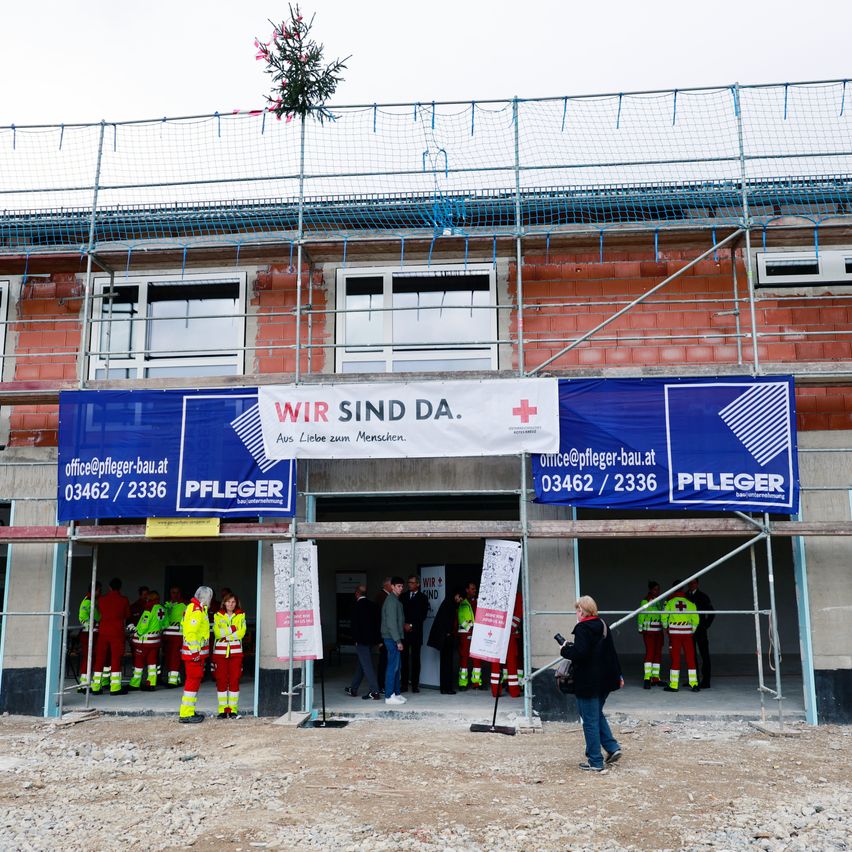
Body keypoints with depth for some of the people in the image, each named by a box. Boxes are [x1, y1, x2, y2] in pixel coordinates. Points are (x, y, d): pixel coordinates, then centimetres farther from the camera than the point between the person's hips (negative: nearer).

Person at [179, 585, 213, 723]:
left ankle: (189, 711, 23)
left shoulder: (193, 607, 16)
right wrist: (195, 652, -22)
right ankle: (186, 714, -4)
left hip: (195, 652, 10)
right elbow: (191, 632, -24)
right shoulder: (197, 610, -16)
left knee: (194, 680, 16)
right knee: (193, 681, -7)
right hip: (195, 653, -10)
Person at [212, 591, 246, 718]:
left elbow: (241, 633, -6)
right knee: (221, 680, -1)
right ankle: (222, 709, 7)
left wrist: (225, 635, -12)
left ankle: (233, 709, 5)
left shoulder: (240, 615, 7)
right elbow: (217, 632, -7)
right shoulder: (218, 615, 7)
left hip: (236, 652, 0)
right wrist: (232, 628, -12)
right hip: (220, 651, 0)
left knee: (234, 680, -1)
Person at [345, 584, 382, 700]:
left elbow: (355, 624, -15)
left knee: (366, 665, -5)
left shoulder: (357, 606, -14)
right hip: (371, 639, 8)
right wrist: (377, 639, 12)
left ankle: (375, 691, -8)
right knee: (361, 664, 17)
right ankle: (353, 689, 29)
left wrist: (355, 639, -6)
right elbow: (376, 621, 8)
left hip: (361, 640, -8)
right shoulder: (372, 605, 6)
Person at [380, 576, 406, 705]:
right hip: (392, 638, -10)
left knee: (396, 667, 12)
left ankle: (396, 693, 18)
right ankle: (389, 696, -4)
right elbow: (391, 622, -19)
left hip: (393, 638, 10)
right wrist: (398, 640, -19)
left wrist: (398, 639, 14)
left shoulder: (395, 600, 16)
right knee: (393, 667, -7)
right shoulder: (392, 601, -14)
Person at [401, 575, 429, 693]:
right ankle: (404, 684, 3)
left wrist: (411, 625, -8)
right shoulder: (403, 596, 12)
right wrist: (404, 625, -4)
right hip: (403, 631, 2)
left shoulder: (423, 598, 5)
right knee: (404, 658, 0)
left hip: (416, 631, -2)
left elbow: (423, 615, -2)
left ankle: (415, 684, 3)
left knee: (415, 658, 0)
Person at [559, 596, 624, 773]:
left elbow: (580, 653, -27)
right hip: (604, 680, 9)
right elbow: (612, 652, 16)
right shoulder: (602, 626, 10)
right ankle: (612, 747, 17)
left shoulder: (582, 628, -17)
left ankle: (596, 762, 7)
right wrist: (618, 675, 24)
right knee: (597, 715, 24)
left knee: (590, 720, 1)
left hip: (588, 683, -9)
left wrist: (565, 650, -9)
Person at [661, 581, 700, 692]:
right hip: (687, 633, 1)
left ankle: (673, 685, 4)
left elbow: (664, 617, -2)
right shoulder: (690, 602, 3)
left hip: (674, 633, -1)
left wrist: (666, 628, 17)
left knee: (675, 658, 3)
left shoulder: (669, 602, -1)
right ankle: (694, 684, 6)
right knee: (690, 658, 6)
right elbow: (695, 619, 3)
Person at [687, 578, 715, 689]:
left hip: (700, 631, -5)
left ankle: (705, 682, -2)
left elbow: (711, 613, -2)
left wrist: (705, 626, -7)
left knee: (704, 655, -3)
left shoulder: (702, 597, -2)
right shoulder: (685, 596, 9)